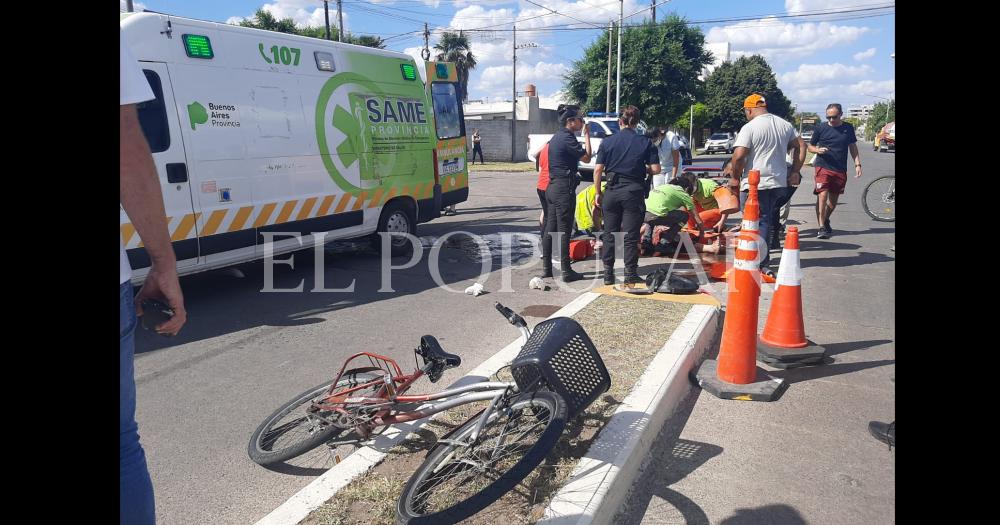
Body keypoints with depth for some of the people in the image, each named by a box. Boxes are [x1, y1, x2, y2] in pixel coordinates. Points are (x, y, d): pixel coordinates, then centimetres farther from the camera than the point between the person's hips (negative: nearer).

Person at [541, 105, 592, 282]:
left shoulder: (556, 137, 15)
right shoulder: (567, 138, -14)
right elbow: (587, 158, -12)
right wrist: (586, 135, -5)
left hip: (552, 187, 9)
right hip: (564, 188, -9)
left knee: (550, 229, 11)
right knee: (564, 231, -5)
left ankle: (546, 268, 16)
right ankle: (566, 271, 0)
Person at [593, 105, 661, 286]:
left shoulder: (607, 142, 1)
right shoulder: (645, 143, -1)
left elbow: (598, 170, -2)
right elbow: (656, 169, -4)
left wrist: (598, 193, 6)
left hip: (611, 191, 1)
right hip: (634, 192, -1)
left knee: (609, 234, 11)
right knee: (630, 236, 5)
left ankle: (608, 274, 16)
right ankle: (630, 276, 9)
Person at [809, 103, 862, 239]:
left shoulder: (848, 128, 7)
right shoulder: (821, 128, 0)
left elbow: (853, 147, 14)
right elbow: (810, 146, 8)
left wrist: (857, 164, 6)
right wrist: (818, 150, -14)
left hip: (840, 170, 3)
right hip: (823, 167, -3)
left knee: (833, 200, 11)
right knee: (822, 196, -16)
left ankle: (826, 221, 36)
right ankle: (822, 228, -12)